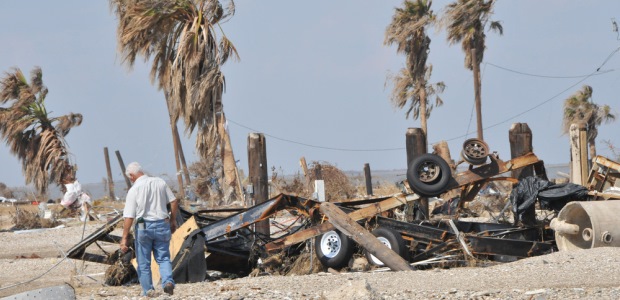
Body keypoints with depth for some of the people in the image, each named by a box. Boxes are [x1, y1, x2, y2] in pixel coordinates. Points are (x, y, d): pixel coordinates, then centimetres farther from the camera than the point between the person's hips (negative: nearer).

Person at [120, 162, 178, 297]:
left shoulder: (134, 190, -11)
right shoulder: (160, 182, 0)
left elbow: (129, 217, -13)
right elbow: (174, 202, 5)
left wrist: (124, 238, -9)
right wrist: (173, 221, 17)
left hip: (144, 226, -3)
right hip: (162, 225, 3)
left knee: (143, 262, 11)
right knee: (163, 258, 11)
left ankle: (148, 290, 14)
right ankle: (168, 281, -11)